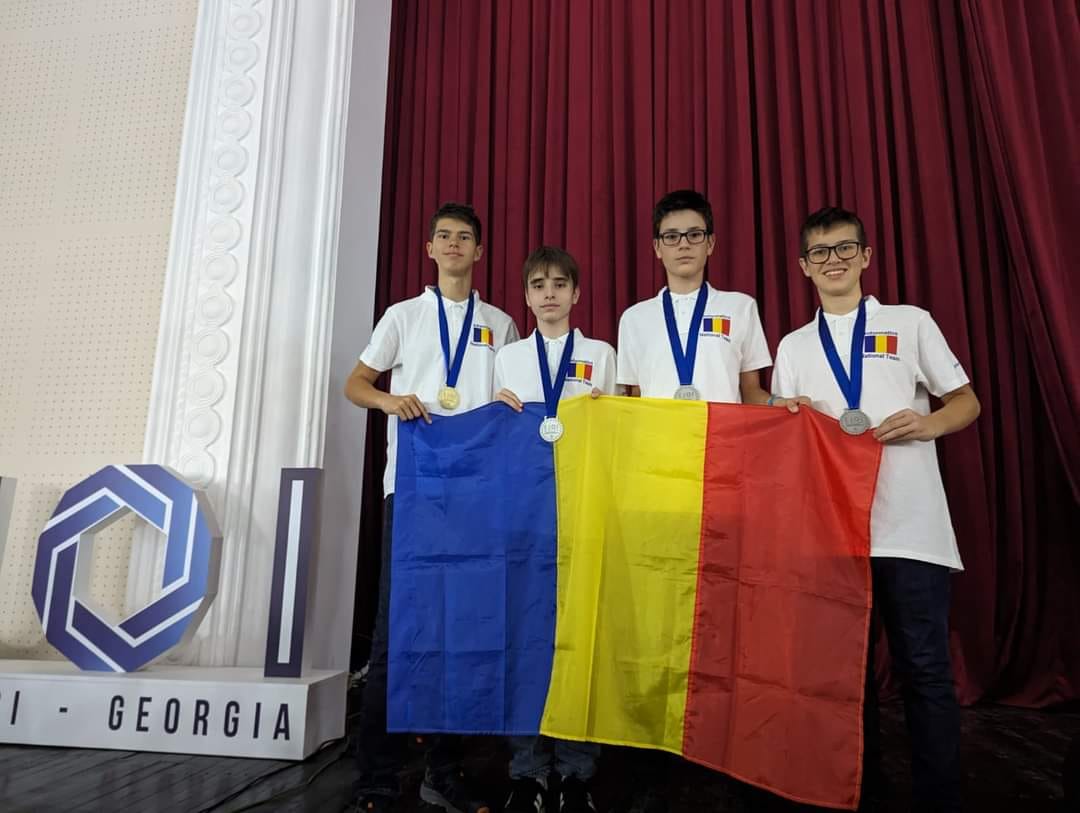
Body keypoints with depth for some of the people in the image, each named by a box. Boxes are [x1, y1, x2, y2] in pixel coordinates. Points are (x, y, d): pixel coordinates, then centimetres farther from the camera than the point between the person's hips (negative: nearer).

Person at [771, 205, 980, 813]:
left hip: (911, 527, -2)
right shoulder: (794, 346, 13)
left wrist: (928, 424, -12)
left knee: (925, 668, 0)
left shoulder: (911, 324, 7)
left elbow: (967, 402, 9)